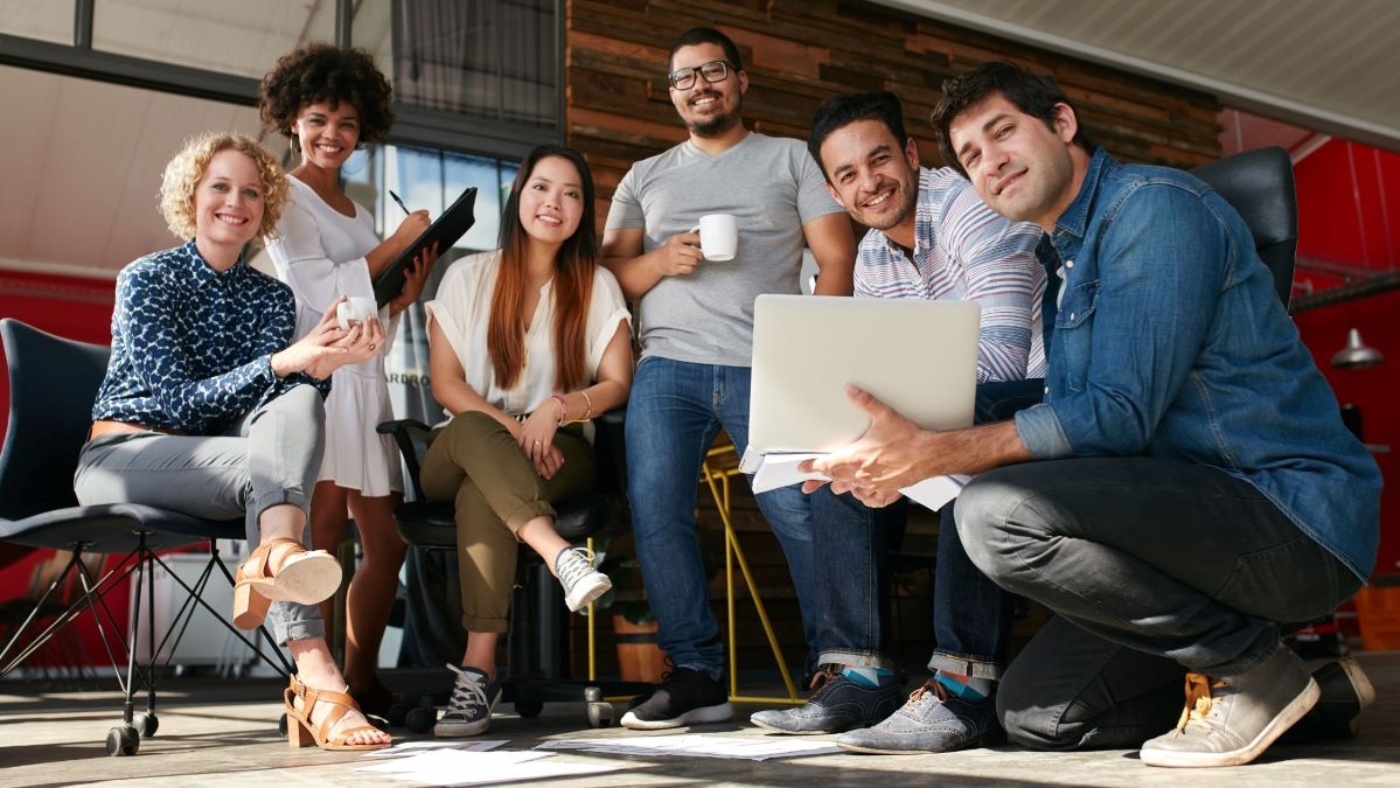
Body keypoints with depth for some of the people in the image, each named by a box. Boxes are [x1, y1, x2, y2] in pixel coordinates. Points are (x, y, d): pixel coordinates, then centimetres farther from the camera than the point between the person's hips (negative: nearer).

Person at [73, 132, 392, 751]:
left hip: (219, 462, 4)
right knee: (265, 461, -35)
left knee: (299, 404, -30)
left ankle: (276, 559, -56)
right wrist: (286, 361, -28)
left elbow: (286, 393, -4)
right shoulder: (146, 279, -2)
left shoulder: (271, 296, 12)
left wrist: (322, 363, -28)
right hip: (123, 456, -4)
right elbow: (179, 399, -15)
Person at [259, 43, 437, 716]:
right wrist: (400, 239, -5)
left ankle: (362, 685, 15)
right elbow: (320, 291, -12)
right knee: (323, 530, -16)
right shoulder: (286, 195, 1)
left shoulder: (356, 211, 22)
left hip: (365, 381, 8)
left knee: (387, 541, 6)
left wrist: (409, 292, 0)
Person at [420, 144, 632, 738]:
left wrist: (557, 409, -19)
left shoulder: (597, 286, 9)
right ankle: (560, 554, -53)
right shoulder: (468, 276, 8)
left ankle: (479, 668, -40)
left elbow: (618, 384, 1)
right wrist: (509, 428, -18)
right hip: (459, 457, 1)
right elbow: (445, 383, -1)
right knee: (472, 431, -37)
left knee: (481, 496, -35)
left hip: (560, 450, -1)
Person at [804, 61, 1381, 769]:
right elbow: (1066, 420, 11)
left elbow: (1119, 414, -22)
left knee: (997, 513, -29)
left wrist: (932, 455, -24)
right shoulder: (1068, 263, 19)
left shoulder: (1155, 206, -11)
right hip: (1206, 512, 9)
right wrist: (900, 450, -2)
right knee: (1033, 715, 8)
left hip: (1290, 509, -9)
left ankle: (1249, 664, -10)